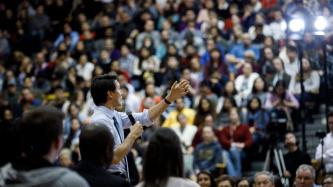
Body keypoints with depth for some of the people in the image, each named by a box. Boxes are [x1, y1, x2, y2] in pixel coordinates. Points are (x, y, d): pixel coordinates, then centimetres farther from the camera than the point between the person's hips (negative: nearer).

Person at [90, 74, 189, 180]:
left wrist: (171, 98, 8)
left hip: (120, 177, 9)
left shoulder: (114, 115, 7)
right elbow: (114, 157, -25)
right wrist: (133, 135, -15)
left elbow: (145, 117, 12)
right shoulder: (100, 121, -19)